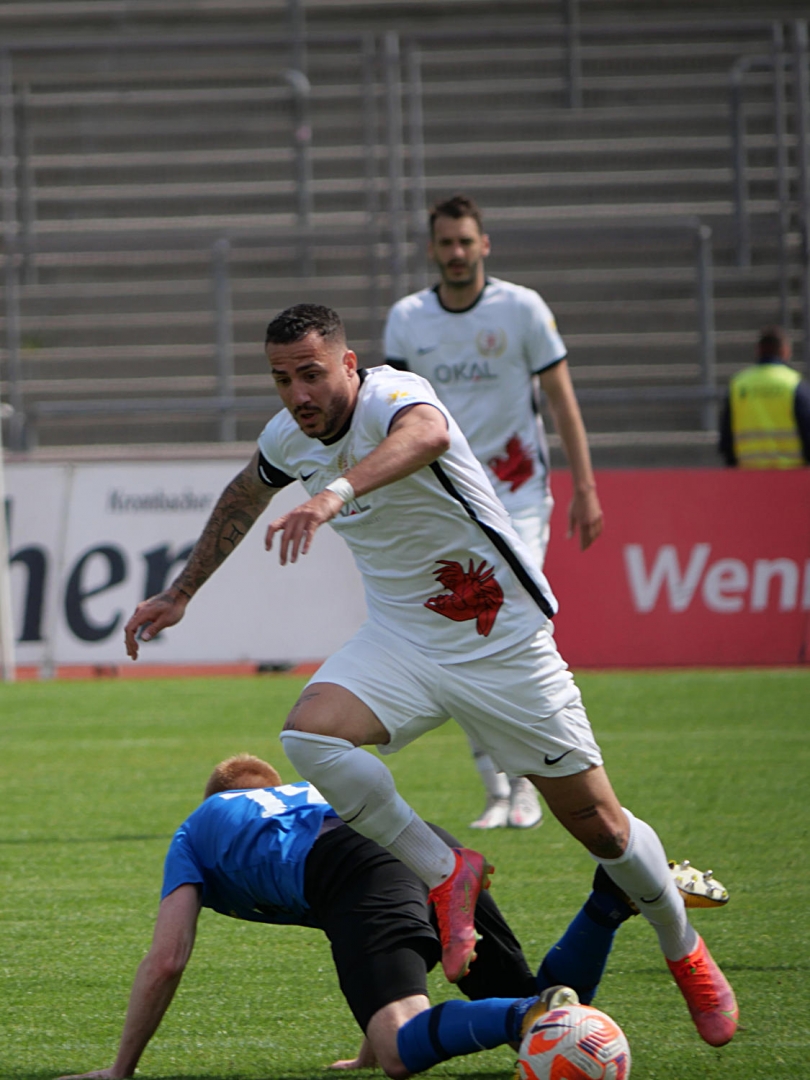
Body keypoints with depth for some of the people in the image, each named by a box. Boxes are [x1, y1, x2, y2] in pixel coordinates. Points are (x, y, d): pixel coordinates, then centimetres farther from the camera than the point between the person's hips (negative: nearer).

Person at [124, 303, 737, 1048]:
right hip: (399, 642, 5)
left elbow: (428, 434, -51)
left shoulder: (391, 395, -24)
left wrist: (338, 491, -68)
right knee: (309, 733, -26)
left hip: (504, 644, -5)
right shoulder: (289, 437, -2)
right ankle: (446, 874, -10)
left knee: (599, 826, 1)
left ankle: (685, 952, 29)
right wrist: (182, 592, 27)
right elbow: (243, 497, 22)